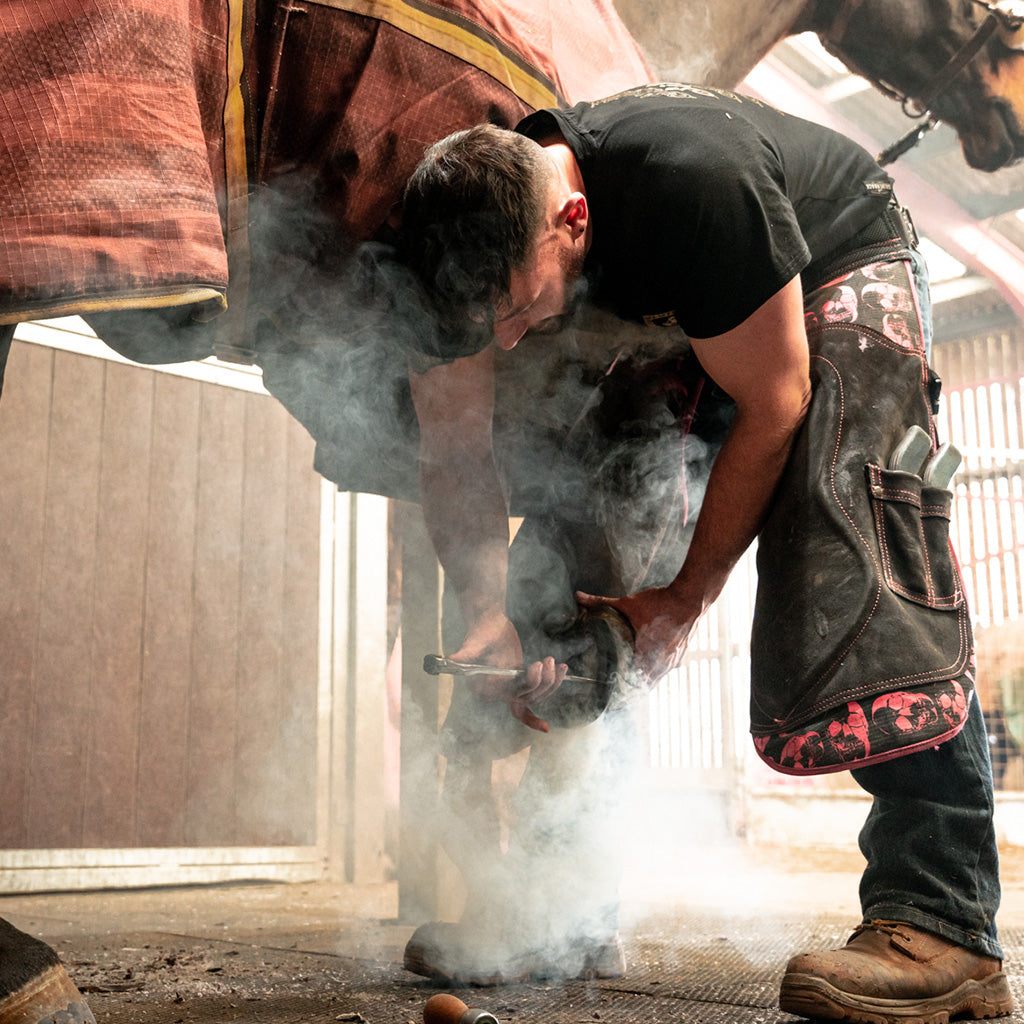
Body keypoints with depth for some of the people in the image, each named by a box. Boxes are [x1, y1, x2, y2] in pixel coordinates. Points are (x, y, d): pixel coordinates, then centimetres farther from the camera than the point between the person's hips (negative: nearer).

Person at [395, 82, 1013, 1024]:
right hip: (674, 324, 5)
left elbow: (772, 408, -31)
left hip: (839, 269, -5)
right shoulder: (474, 251, -23)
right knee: (579, 535, -9)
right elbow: (455, 453, -14)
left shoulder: (693, 183, -41)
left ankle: (939, 921, -34)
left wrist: (687, 596, -24)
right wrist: (490, 616, -28)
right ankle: (561, 911, -3)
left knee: (848, 504, -33)